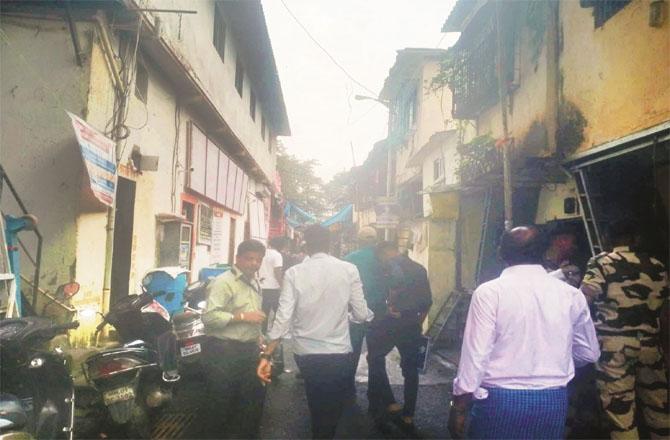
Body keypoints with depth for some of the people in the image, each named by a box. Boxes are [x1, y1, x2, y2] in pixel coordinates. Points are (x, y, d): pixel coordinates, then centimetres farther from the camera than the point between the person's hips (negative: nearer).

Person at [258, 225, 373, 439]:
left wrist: (267, 355, -5)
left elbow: (283, 318, -11)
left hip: (306, 353, 2)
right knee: (333, 407, 20)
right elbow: (361, 314, -4)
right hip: (339, 352, -1)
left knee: (316, 404, 28)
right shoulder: (349, 270, -7)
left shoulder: (294, 273, -7)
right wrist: (371, 314, 19)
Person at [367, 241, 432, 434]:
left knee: (376, 357, 11)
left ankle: (390, 404, 5)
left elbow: (398, 281, -28)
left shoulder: (392, 264, -6)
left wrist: (393, 306, -16)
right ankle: (408, 417, 19)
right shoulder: (419, 268, 16)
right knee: (411, 369, 12)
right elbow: (427, 301, 16)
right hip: (413, 324, 7)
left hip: (396, 319, -7)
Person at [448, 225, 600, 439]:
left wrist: (459, 407, -3)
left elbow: (475, 355, -13)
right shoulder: (571, 295, -1)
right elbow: (589, 353, 12)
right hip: (553, 402, 4)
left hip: (500, 400, -3)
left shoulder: (490, 292, -12)